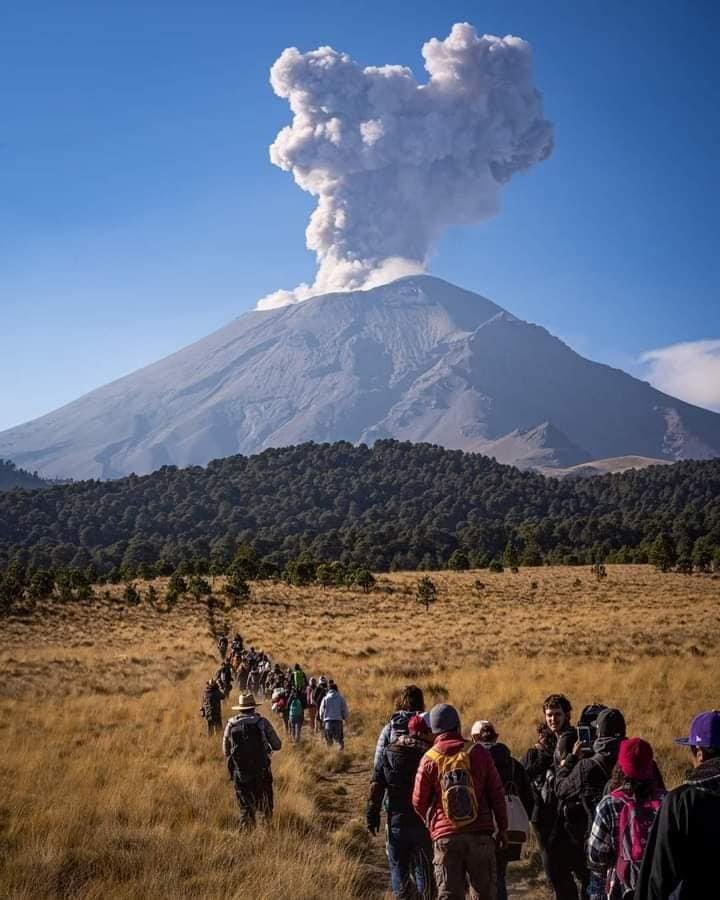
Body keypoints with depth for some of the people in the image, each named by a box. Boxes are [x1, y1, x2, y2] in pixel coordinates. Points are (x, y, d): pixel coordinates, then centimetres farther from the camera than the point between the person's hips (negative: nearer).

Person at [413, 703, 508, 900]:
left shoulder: (429, 760, -2)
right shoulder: (478, 752, 0)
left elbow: (419, 801, 4)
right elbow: (496, 793, 1)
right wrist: (503, 828, 10)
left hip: (445, 837, 0)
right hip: (480, 835, 1)